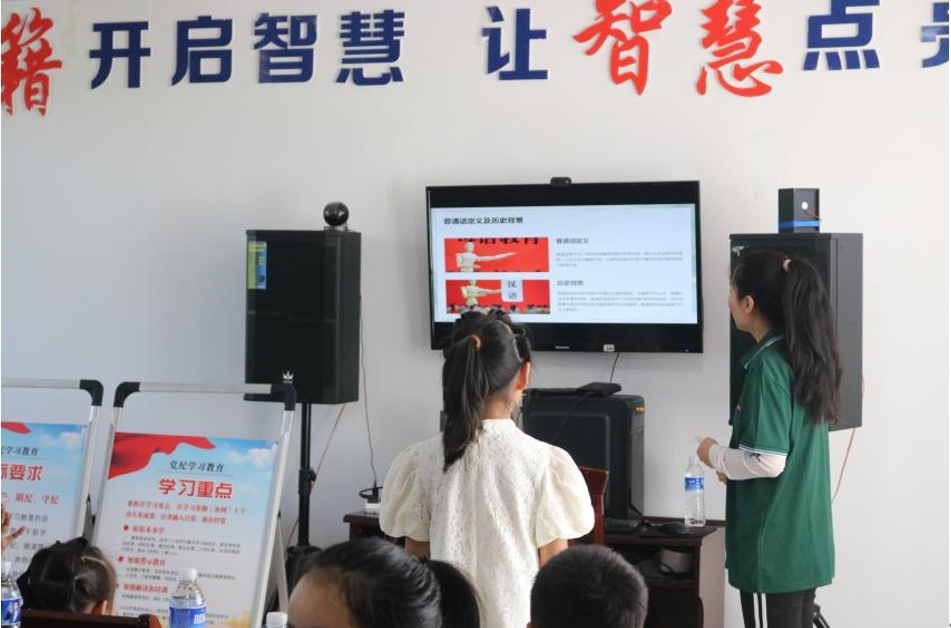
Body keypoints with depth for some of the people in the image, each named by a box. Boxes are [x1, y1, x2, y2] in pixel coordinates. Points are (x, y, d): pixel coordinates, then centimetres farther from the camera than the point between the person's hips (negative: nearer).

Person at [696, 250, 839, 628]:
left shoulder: (767, 364, -17)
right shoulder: (808, 356, 9)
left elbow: (768, 461, -21)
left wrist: (715, 455, -5)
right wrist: (734, 466, 17)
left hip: (775, 543, -8)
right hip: (807, 537, 8)